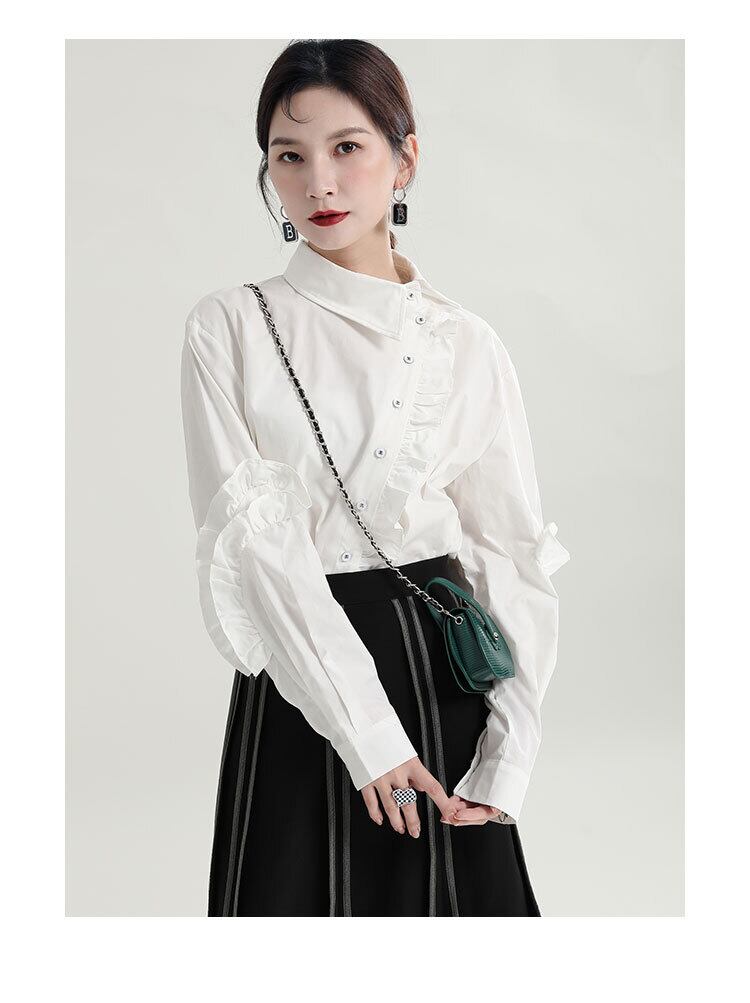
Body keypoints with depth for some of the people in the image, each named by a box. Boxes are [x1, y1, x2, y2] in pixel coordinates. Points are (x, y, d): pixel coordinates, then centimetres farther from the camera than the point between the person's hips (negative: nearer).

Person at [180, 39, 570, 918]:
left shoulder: (467, 346, 3)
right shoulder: (229, 329, -2)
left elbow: (514, 553, 2)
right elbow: (252, 534, -10)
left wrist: (510, 751, -8)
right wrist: (365, 728, -17)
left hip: (444, 672, 2)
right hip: (297, 689, -1)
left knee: (454, 895, 10)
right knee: (298, 896, 8)